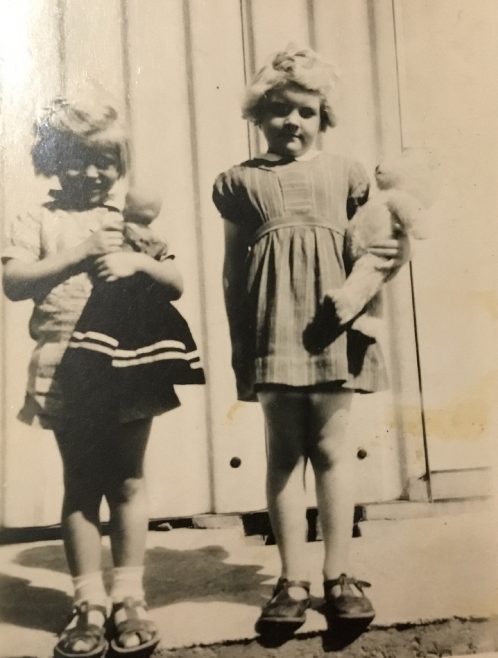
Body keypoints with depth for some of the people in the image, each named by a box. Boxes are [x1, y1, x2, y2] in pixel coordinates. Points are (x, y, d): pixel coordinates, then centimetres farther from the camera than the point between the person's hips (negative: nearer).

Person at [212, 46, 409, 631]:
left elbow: (379, 237, 13)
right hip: (273, 327, 0)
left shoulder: (345, 172, 9)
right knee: (284, 449, 4)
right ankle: (293, 580, 13)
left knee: (331, 445, 4)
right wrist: (238, 339, 4)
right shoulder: (239, 181, 8)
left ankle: (338, 576, 15)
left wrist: (399, 251, -10)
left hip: (332, 321, 0)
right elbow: (233, 266, 8)